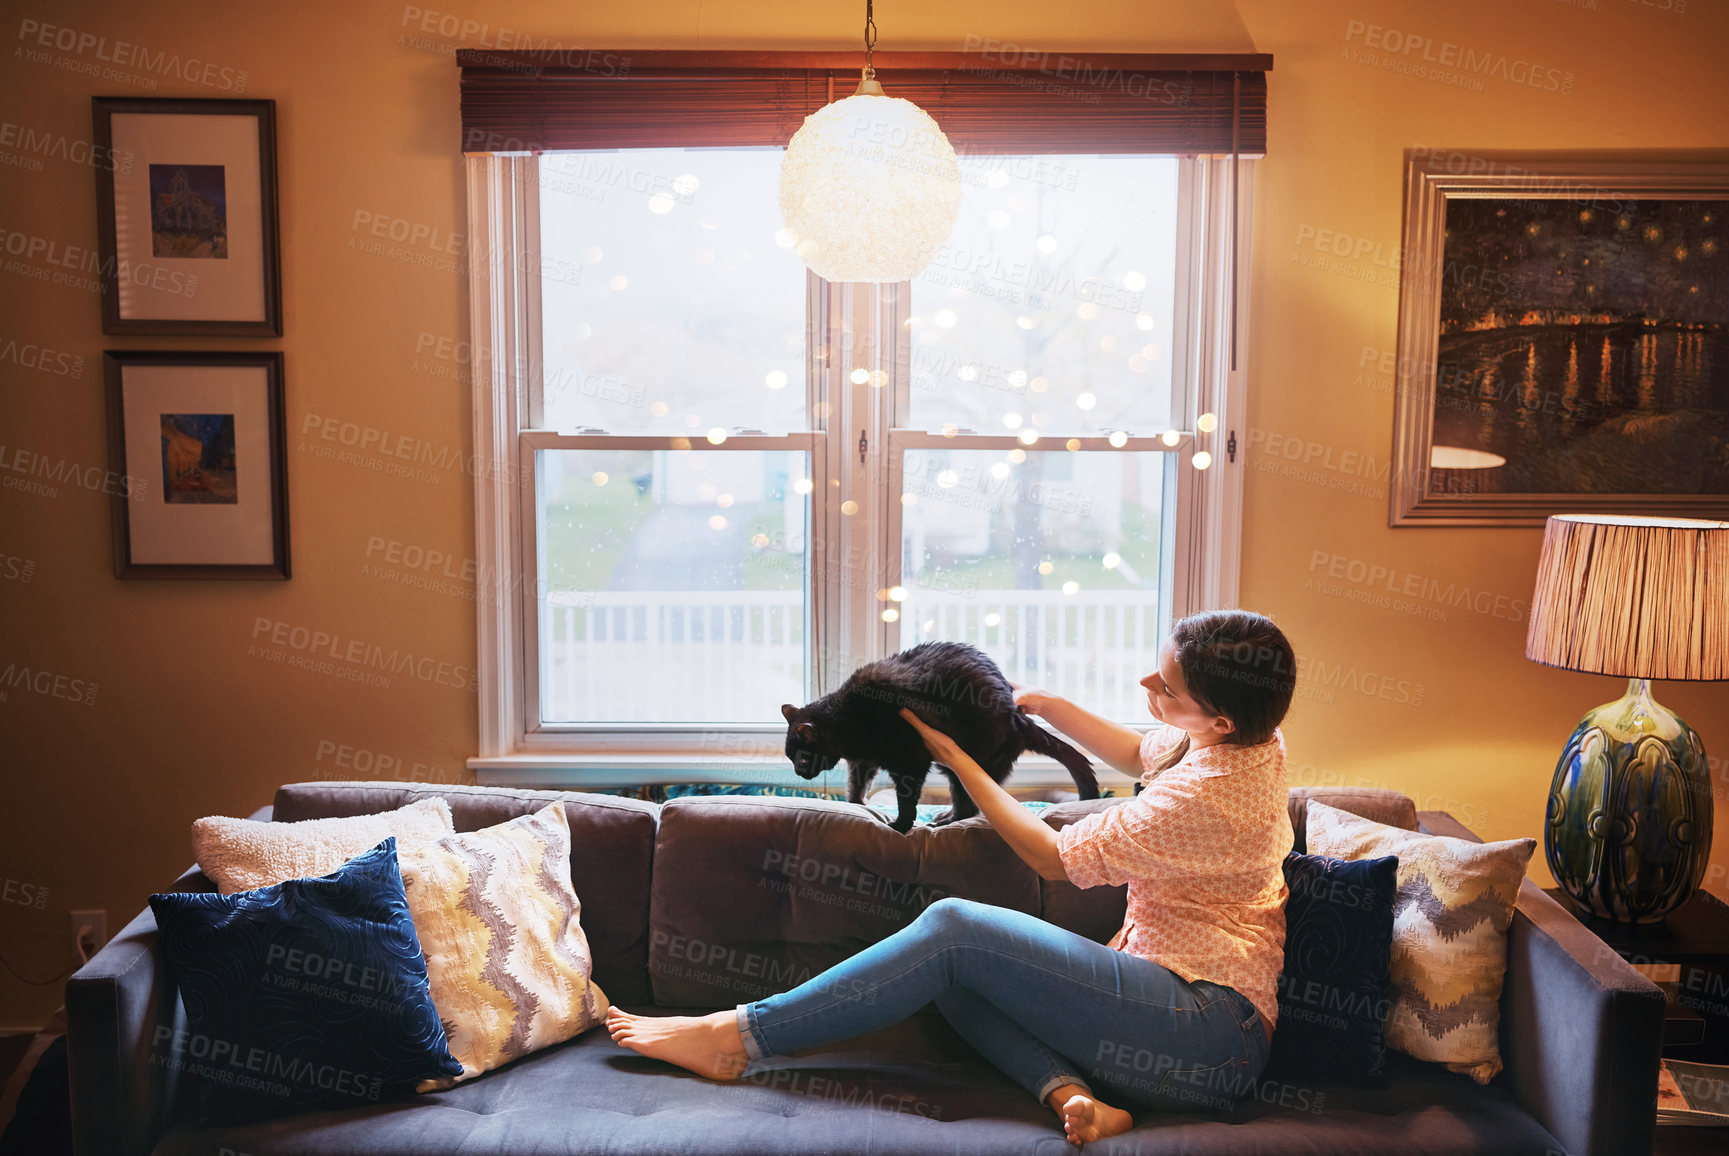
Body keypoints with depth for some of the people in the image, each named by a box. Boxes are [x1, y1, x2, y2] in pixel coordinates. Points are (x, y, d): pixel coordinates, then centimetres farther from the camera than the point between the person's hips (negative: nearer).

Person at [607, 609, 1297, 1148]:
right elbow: (1141, 755, 27)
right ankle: (1072, 1093, -19)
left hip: (1211, 1029, -10)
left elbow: (1053, 857, -11)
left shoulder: (1202, 797, -22)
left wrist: (955, 758, -2)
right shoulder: (1256, 740, 5)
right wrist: (1041, 704, 16)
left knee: (953, 927, -20)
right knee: (950, 973, -1)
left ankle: (736, 1038, -14)